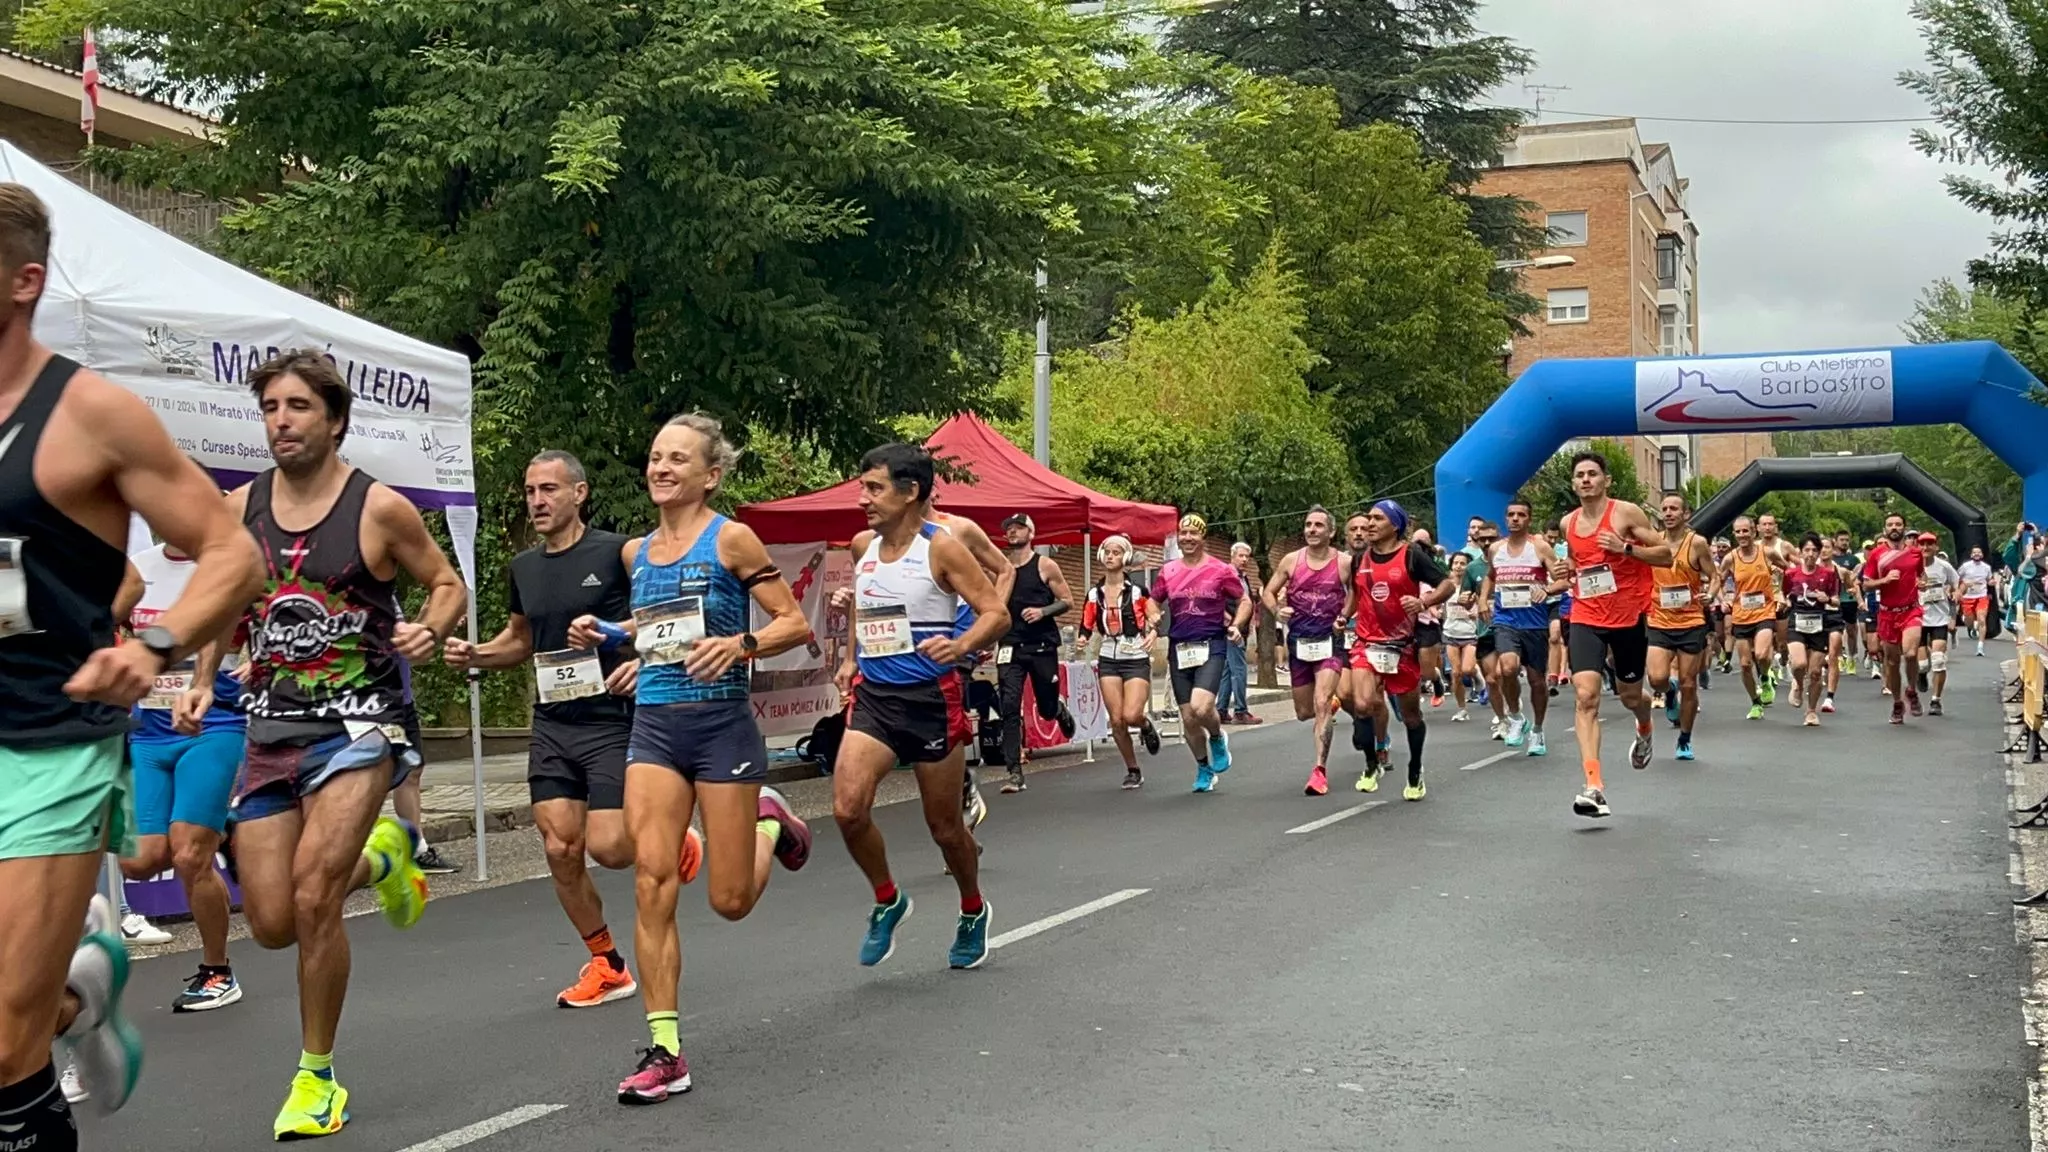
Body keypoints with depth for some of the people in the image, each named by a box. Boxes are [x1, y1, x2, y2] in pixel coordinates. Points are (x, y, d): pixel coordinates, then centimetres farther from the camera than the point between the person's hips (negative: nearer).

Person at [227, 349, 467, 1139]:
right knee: (273, 923, 3)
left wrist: (429, 630, -16)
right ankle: (377, 855, 36)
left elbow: (449, 585, 5)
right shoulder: (239, 509, 4)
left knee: (311, 891, -19)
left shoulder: (379, 508, -7)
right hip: (269, 732, 5)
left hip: (356, 725, -5)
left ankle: (317, 1077, 1)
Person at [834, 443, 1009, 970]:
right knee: (848, 808, -15)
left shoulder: (941, 548, -10)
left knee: (944, 824, 8)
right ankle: (887, 901, 10)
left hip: (931, 697, -4)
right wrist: (851, 658, 20)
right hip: (873, 695, 4)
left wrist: (960, 646, -30)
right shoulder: (863, 548, 7)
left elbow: (997, 613, -12)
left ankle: (973, 912, 35)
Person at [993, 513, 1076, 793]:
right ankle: (1015, 772, -10)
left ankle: (1060, 710, 47)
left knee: (1047, 709, 8)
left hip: (1042, 646, -1)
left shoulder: (1045, 566, 0)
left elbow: (1067, 601, 1)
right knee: (1009, 708, -12)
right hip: (1010, 646, 1)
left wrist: (1043, 611, -14)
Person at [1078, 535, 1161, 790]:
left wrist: (1153, 632, -22)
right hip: (1108, 660, 3)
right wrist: (1083, 638, -11)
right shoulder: (1094, 593, 7)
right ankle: (1133, 771, 14)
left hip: (1136, 659, -3)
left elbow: (1155, 620, -2)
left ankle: (1146, 725, 19)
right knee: (1116, 720, -2)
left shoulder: (1137, 590, -4)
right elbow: (1087, 626, 10)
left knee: (1131, 715, -18)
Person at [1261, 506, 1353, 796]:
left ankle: (1320, 771, -19)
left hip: (1329, 641, -3)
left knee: (1321, 704, -20)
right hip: (1298, 641, 3)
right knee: (1304, 712, 13)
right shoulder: (1291, 560, 1)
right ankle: (1332, 703, 51)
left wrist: (1344, 616, -8)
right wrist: (1277, 610, -11)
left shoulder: (1344, 563, -4)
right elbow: (1268, 592, 9)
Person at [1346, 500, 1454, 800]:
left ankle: (1415, 774, 31)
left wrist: (1424, 602, -24)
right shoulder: (1360, 559, 8)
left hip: (1403, 647, -2)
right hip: (1367, 644, 2)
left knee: (1410, 713, 10)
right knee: (1363, 705, -20)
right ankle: (1372, 765, 4)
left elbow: (1447, 584, -7)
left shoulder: (1412, 554, -6)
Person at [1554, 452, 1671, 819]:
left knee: (1630, 696, 14)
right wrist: (1567, 569, 3)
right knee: (1586, 696, -16)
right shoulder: (1568, 523, 6)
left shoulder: (1627, 513, -8)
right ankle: (1594, 787, -21)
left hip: (1629, 617, -2)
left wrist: (1625, 547, -21)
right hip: (1586, 619, 2)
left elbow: (1665, 555, -7)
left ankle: (1644, 731, 54)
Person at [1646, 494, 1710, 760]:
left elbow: (1714, 578, -1)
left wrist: (1709, 595, -20)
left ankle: (1685, 740, 23)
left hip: (1691, 622, -2)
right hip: (1659, 622, 2)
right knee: (1657, 678, -18)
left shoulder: (1697, 543, -5)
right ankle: (1670, 691, 21)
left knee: (1689, 685, 5)